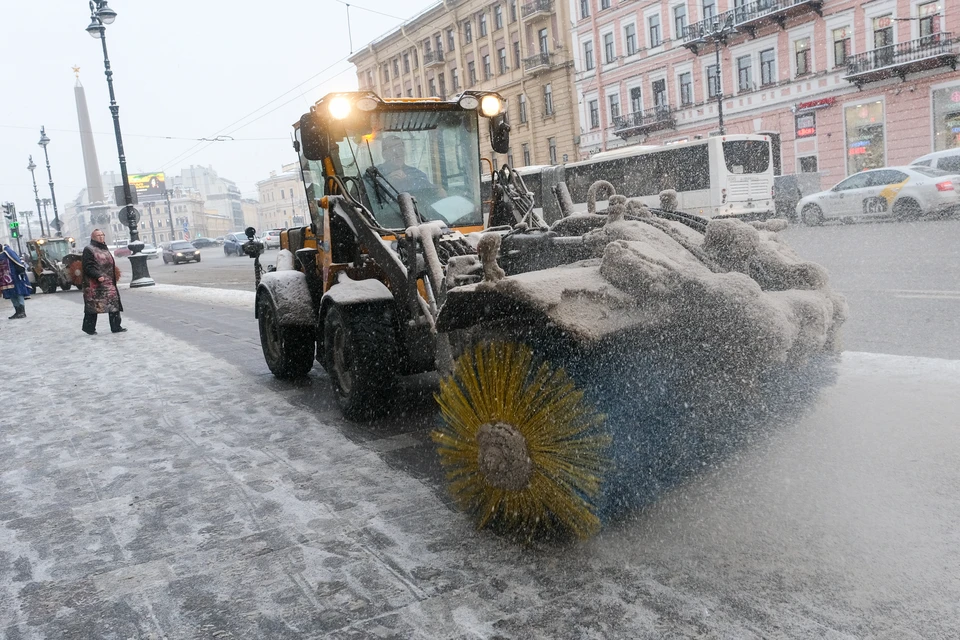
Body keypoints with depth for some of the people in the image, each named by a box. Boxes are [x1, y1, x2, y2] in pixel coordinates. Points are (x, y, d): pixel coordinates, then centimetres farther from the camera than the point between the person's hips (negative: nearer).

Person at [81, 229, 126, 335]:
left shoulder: (105, 249, 18)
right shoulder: (89, 250, -6)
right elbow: (88, 266, -14)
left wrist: (113, 277, 17)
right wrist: (98, 276, -24)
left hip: (108, 282, 7)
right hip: (94, 284, -7)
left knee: (114, 303, 1)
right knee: (93, 305, -2)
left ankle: (116, 327, 4)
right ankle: (89, 328, 9)